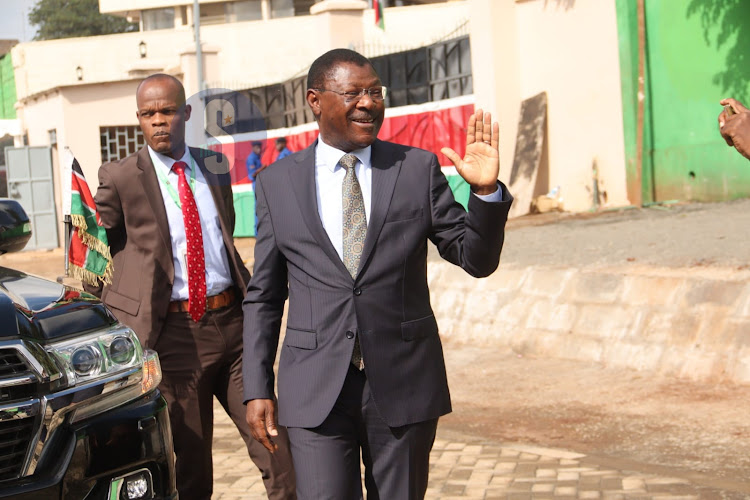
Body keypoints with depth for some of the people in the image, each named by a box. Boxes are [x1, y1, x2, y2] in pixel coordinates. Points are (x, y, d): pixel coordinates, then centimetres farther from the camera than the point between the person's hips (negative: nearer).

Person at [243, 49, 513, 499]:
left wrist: (486, 191, -14)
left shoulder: (418, 169, 3)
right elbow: (264, 296, 8)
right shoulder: (277, 183, 5)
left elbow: (477, 259, 3)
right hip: (316, 391, 0)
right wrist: (257, 389, 4)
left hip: (404, 383, 1)